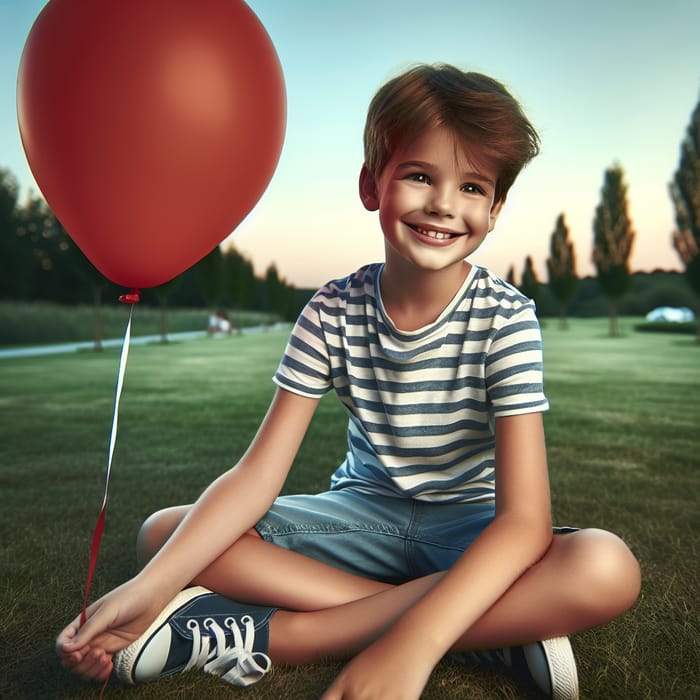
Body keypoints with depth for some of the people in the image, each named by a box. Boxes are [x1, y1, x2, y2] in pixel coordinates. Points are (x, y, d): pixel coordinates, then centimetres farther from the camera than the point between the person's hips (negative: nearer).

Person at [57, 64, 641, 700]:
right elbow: (258, 474, -14)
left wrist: (411, 647, -40)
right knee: (161, 533, -16)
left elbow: (525, 519, -26)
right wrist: (149, 589, -28)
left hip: (472, 531, -2)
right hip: (365, 514, 3)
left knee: (608, 569, -33)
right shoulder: (333, 314, -11)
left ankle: (265, 635, -28)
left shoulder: (506, 319, -17)